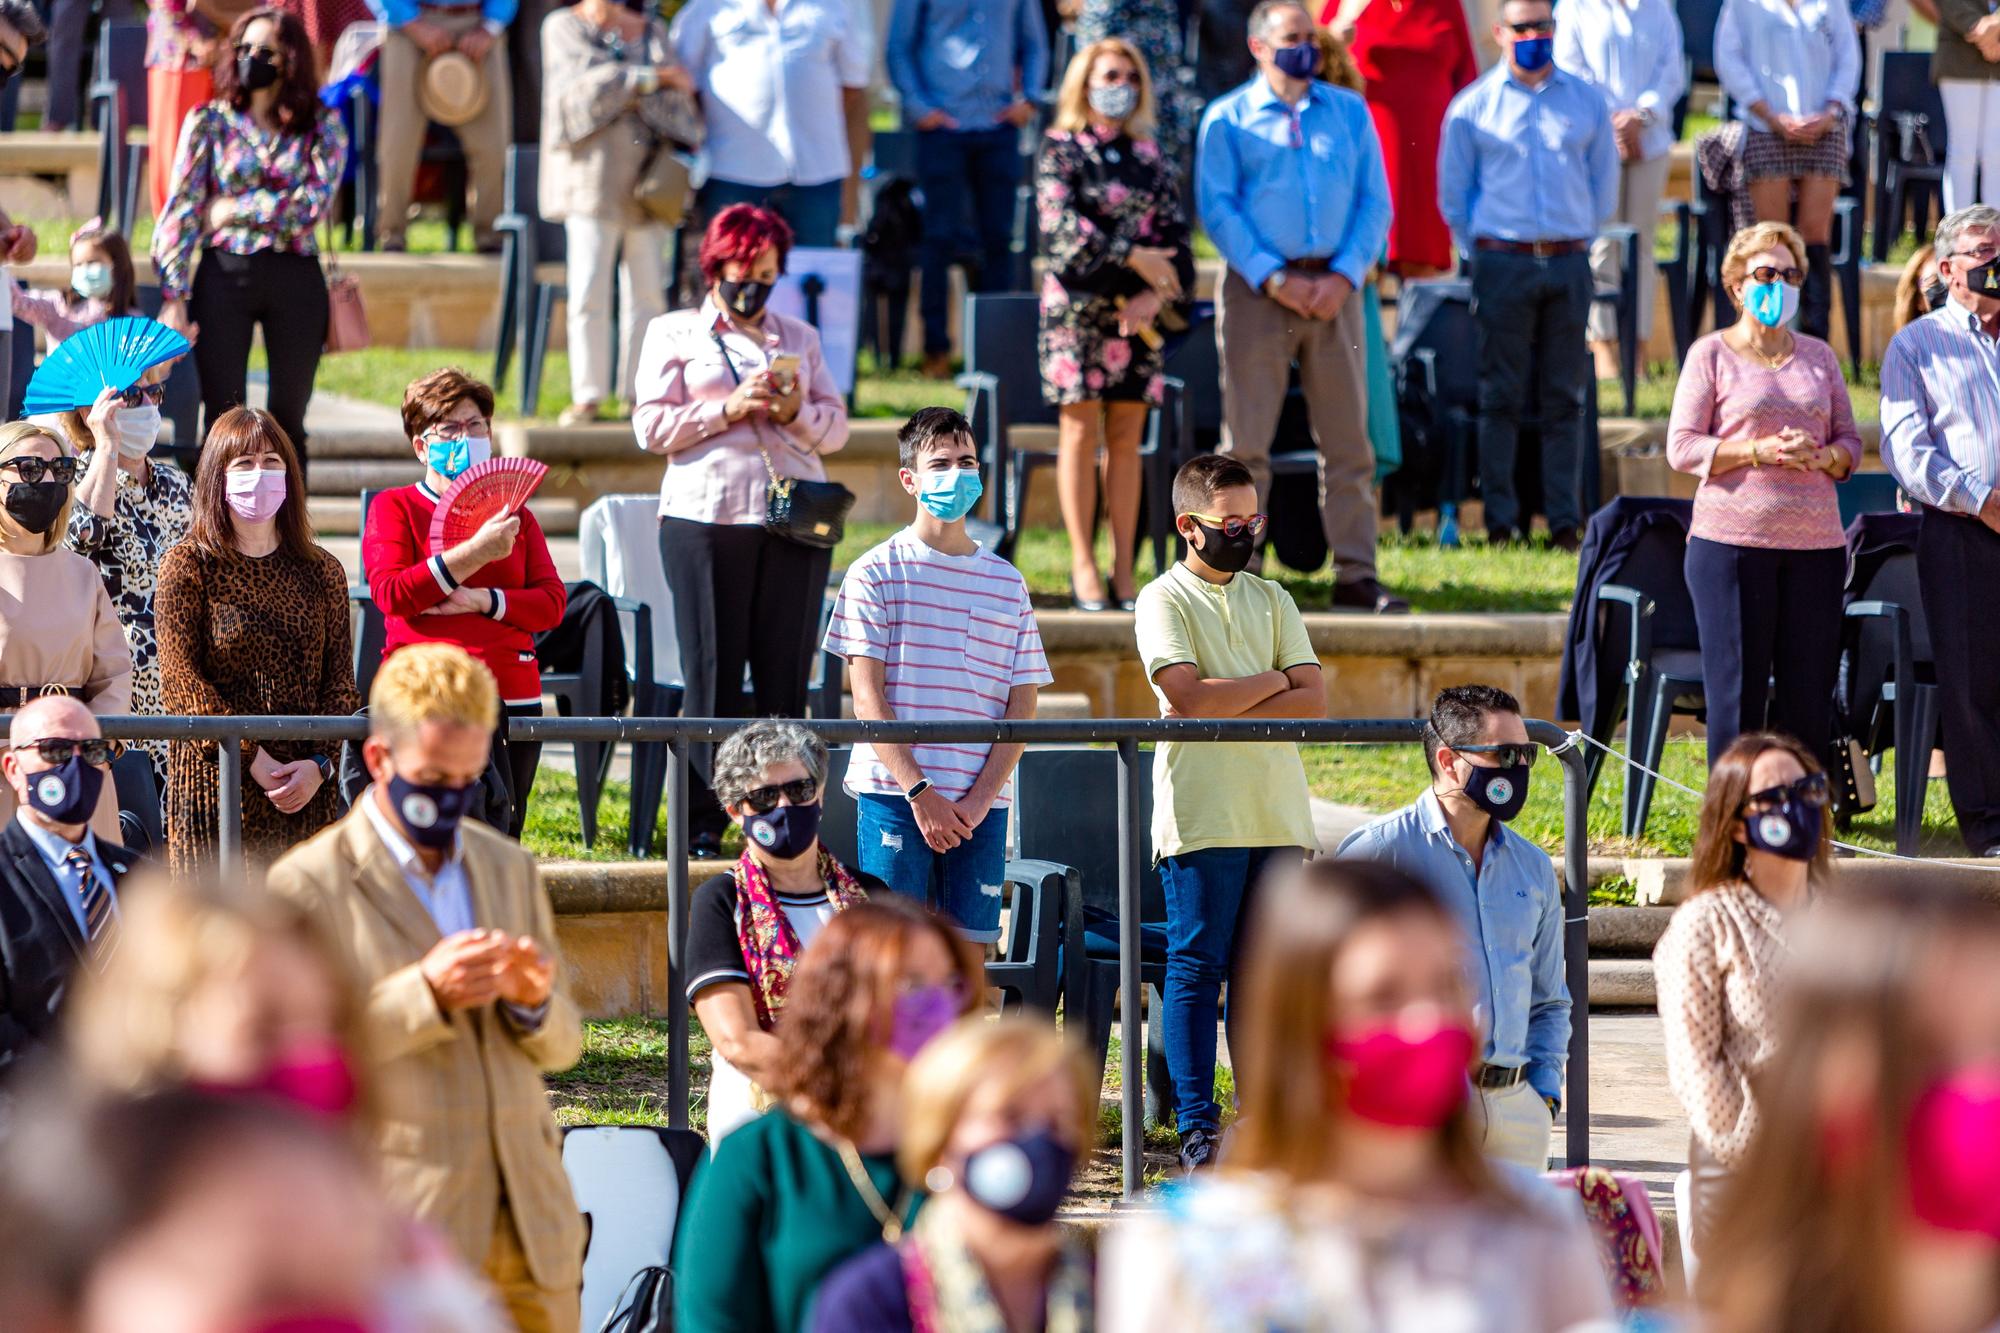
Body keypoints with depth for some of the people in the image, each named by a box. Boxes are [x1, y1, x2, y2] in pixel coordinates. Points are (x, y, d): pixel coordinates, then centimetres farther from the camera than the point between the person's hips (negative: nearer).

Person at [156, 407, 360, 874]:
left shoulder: (322, 571, 11)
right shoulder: (187, 566, 1)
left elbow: (341, 683, 8)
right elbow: (180, 682, -7)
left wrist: (319, 763, -10)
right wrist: (253, 758, -14)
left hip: (307, 790, 3)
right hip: (215, 781, -3)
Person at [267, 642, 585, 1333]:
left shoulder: (509, 867, 16)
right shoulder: (308, 884, -4)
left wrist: (534, 1003, -6)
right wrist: (424, 995, -21)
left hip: (530, 1222, 6)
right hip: (406, 1223, -5)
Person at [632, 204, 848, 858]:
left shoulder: (800, 337, 21)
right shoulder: (673, 333, 12)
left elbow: (836, 426, 17)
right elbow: (652, 427, 2)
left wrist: (795, 412, -4)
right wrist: (727, 411, -9)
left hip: (795, 519, 3)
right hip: (707, 514, -3)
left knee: (785, 673, -2)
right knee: (712, 673, -4)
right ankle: (703, 823, 1)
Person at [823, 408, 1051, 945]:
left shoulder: (1007, 583, 13)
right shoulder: (876, 574, 3)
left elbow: (1022, 708, 9)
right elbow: (868, 700, -3)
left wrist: (979, 800, -5)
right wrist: (919, 793, -12)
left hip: (981, 805, 3)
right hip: (894, 795, -3)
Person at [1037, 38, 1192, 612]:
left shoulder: (1149, 155, 13)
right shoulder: (1060, 150, 1)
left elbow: (1175, 231, 9)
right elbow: (1061, 224, -11)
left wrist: (1158, 292, -8)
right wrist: (1133, 257, -15)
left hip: (1138, 310, 3)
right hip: (1077, 303, -3)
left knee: (1127, 436, 3)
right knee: (1080, 431, -4)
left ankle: (1124, 566, 4)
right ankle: (1083, 564, -1)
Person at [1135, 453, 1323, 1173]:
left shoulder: (1271, 601, 15)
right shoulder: (1164, 601, 1)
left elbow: (1314, 701, 4)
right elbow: (1189, 695, -14)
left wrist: (1224, 707, -9)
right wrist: (1272, 683, -2)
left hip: (1278, 812, 5)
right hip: (1201, 815, -5)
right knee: (1197, 967, -5)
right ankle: (1198, 1126, -4)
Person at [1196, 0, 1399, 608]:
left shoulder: (1349, 112, 13)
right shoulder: (1228, 119, 5)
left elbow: (1375, 201, 8)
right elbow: (1218, 207, -3)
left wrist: (1344, 276, -6)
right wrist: (1273, 279, -13)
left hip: (1334, 287, 3)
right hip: (1257, 290, -3)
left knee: (1348, 442, 1)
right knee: (1246, 443, -3)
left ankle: (1356, 574, 4)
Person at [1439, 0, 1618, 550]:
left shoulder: (1586, 101, 10)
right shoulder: (1473, 105, 5)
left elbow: (1604, 185, 17)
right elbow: (1453, 194, 10)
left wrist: (1578, 242, 11)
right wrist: (1484, 253, 6)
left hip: (1568, 263, 2)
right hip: (1503, 264, -2)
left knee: (1565, 398, 1)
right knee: (1501, 397, -2)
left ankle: (1565, 520, 3)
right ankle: (1501, 520, 1)